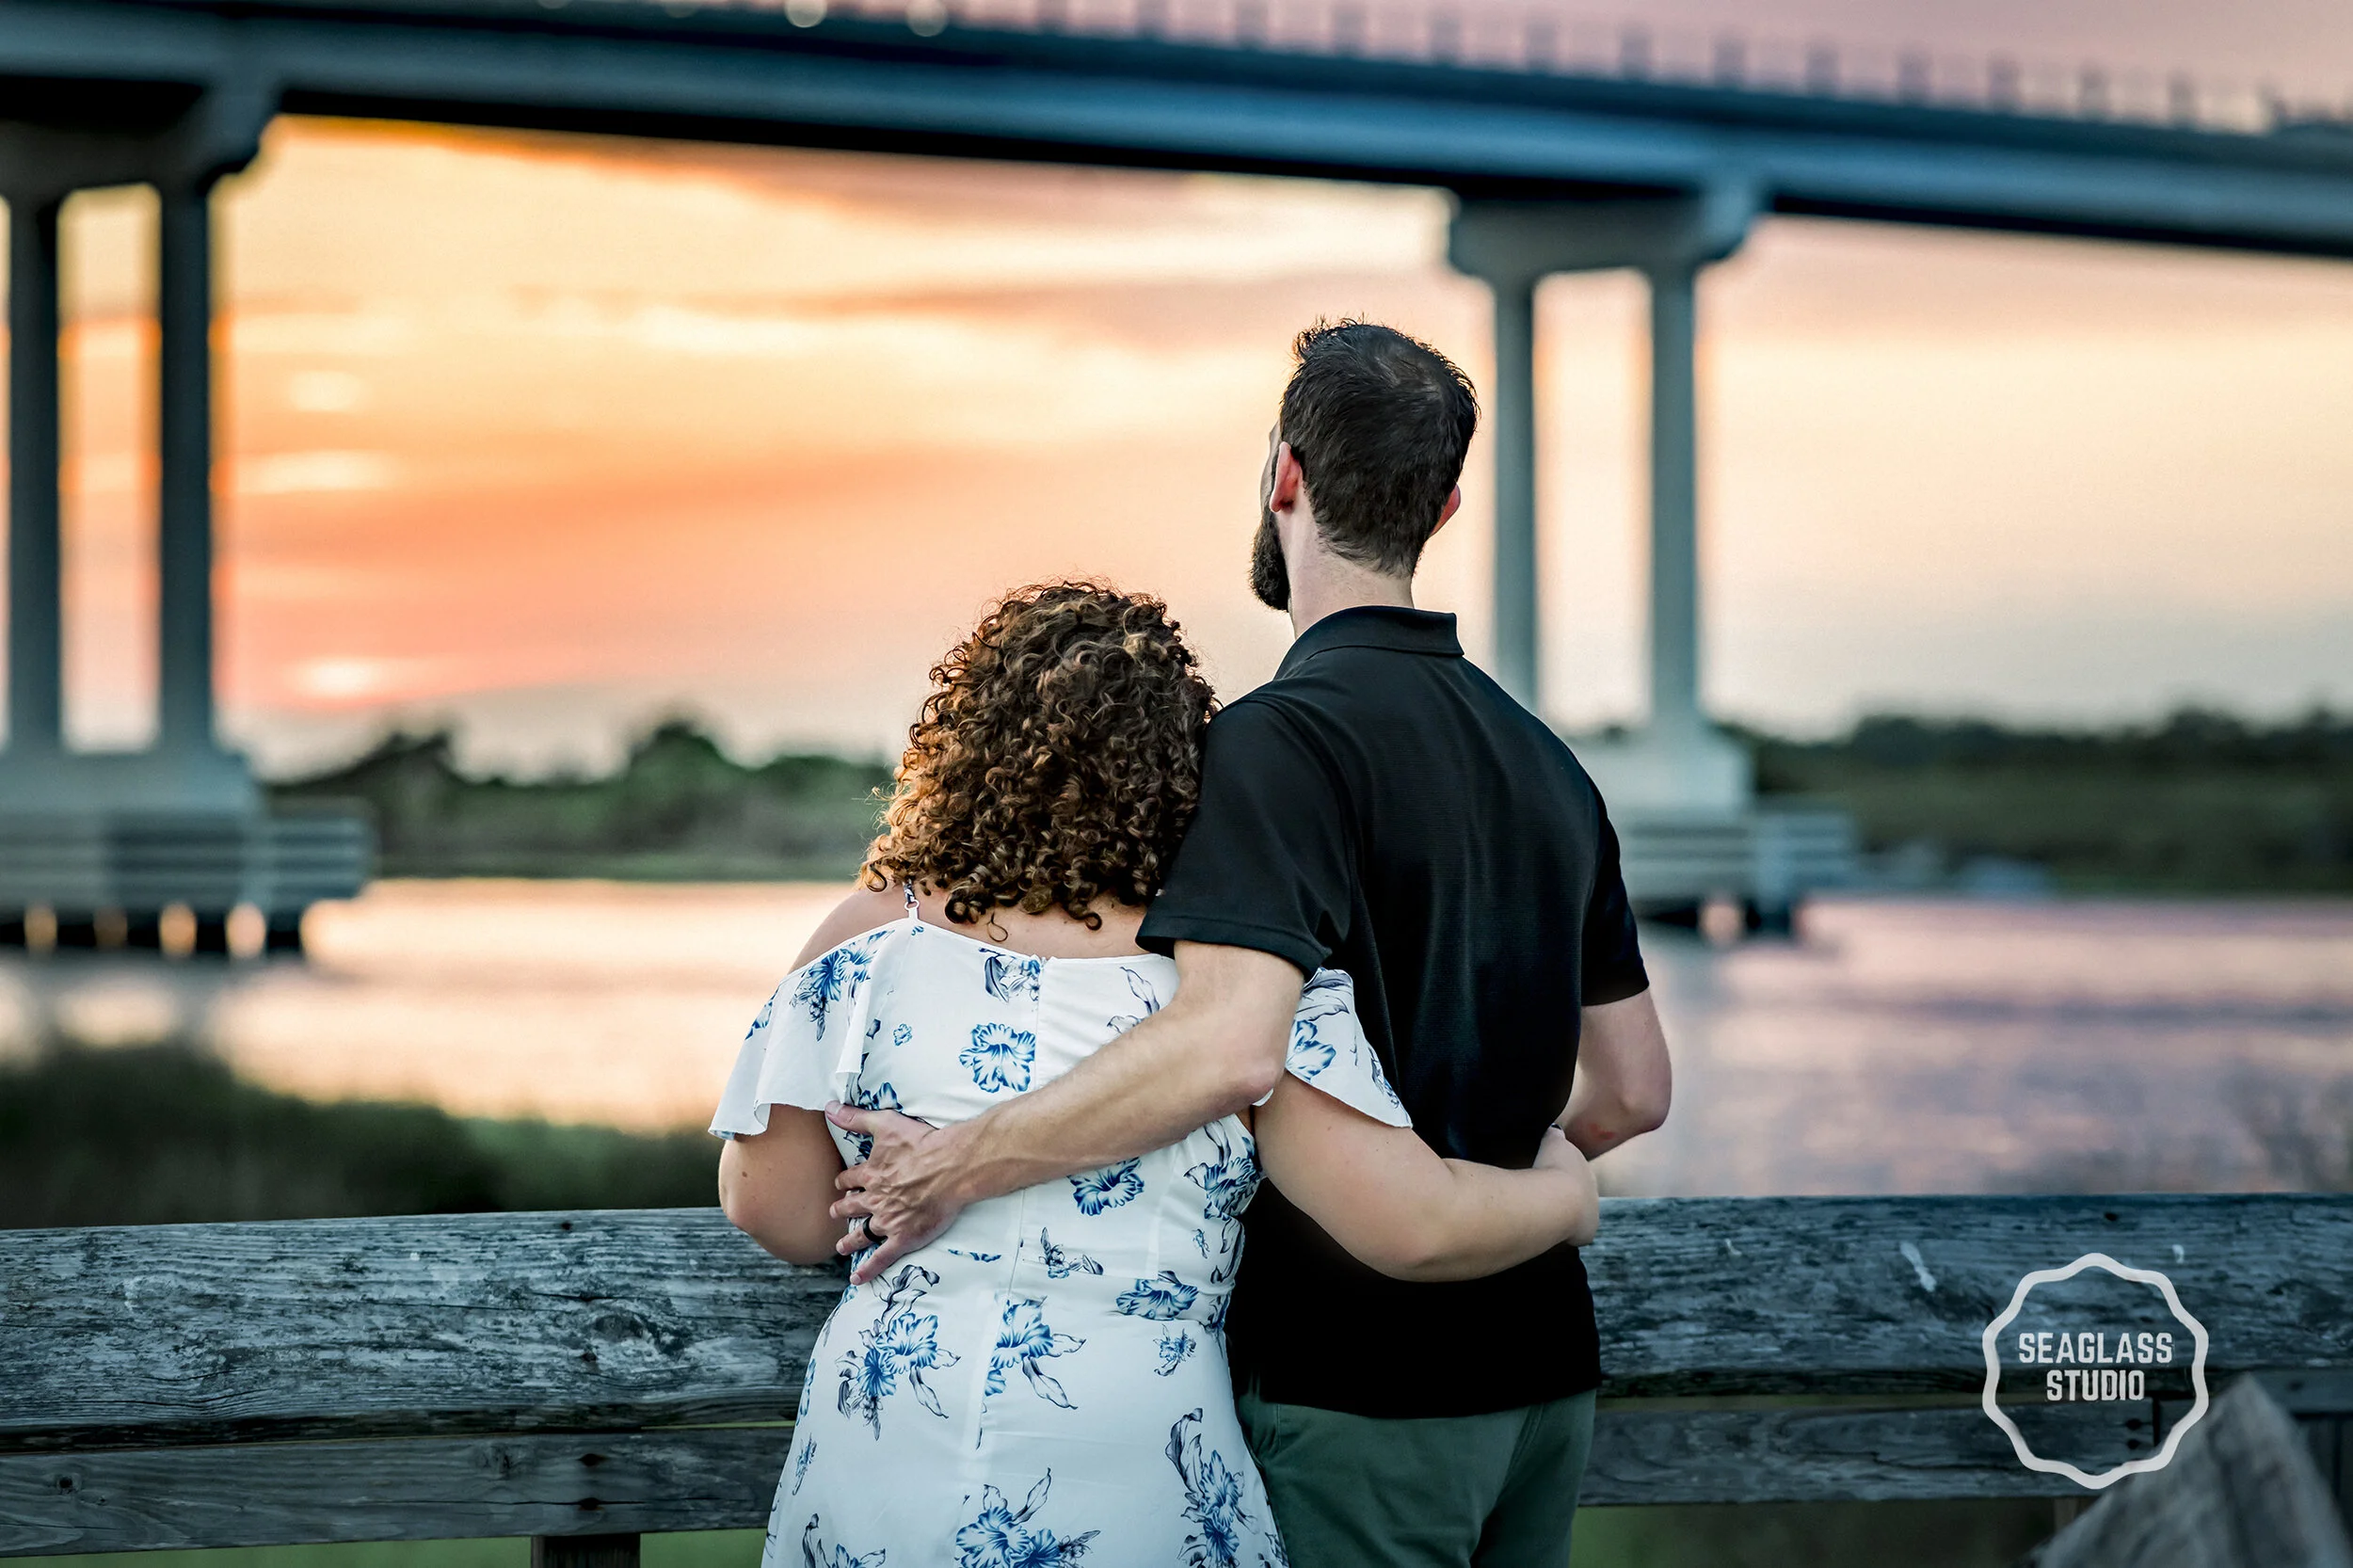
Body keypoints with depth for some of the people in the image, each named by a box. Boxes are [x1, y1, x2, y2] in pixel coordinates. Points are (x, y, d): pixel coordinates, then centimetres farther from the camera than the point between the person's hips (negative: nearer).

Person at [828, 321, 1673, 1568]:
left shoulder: (1285, 737, -15)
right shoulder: (1544, 761, 11)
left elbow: (1230, 1046, -30)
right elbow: (1633, 1090, 16)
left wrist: (960, 1163, -22)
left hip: (1362, 1389, -8)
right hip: (1543, 1378, 8)